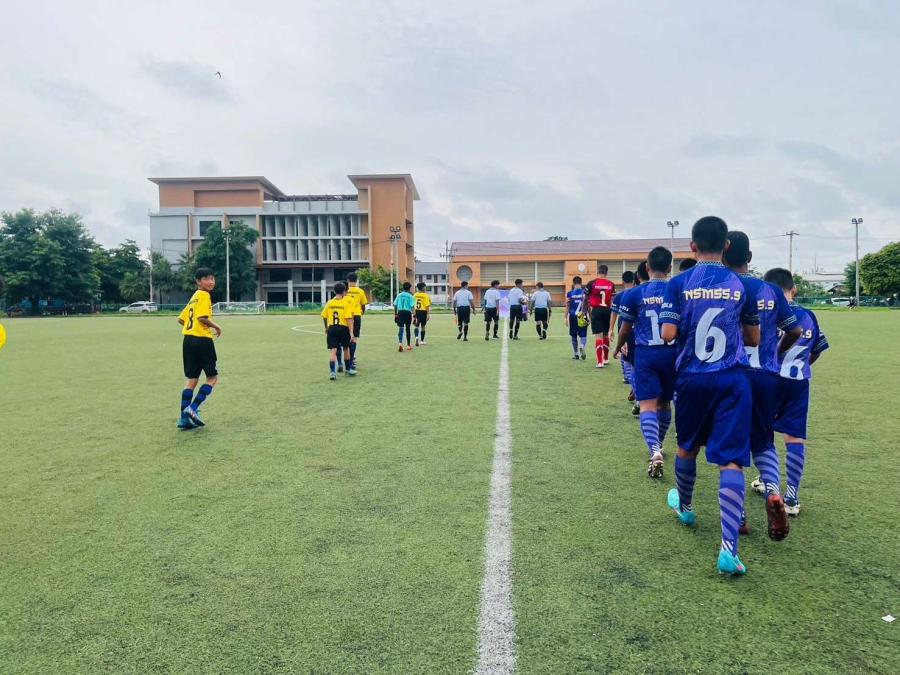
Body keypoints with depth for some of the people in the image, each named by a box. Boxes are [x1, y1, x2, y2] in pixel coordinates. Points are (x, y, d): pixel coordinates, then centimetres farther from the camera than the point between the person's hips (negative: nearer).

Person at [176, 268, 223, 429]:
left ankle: (184, 418, 9)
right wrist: (216, 326, -6)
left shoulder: (193, 297, 19)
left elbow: (181, 319, 21)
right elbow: (202, 317, -20)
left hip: (188, 340, 9)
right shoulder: (204, 295, -8)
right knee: (212, 377, 4)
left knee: (192, 379, 11)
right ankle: (193, 409, -5)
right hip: (202, 340, -9)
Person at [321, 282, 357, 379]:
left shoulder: (329, 303, 4)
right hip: (343, 328, -1)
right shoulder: (346, 303, -6)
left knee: (332, 350, -2)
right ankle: (348, 369, 31)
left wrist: (326, 328, 28)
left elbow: (324, 316, 11)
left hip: (331, 328, 2)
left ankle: (333, 371, -14)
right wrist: (351, 333, -14)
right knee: (346, 349, 17)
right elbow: (349, 319, -13)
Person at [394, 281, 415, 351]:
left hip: (400, 312, 2)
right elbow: (412, 306, -10)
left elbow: (395, 305, 7)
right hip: (408, 313, -2)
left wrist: (395, 315, 15)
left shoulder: (399, 295, 7)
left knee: (401, 328, -3)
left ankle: (400, 343, -26)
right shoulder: (410, 296, -3)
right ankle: (408, 345, 24)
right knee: (408, 329, 12)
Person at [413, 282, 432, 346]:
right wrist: (428, 314, -8)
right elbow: (427, 306, -13)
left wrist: (414, 314, 12)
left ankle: (417, 337, -15)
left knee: (417, 326, 10)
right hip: (423, 312, -2)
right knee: (422, 327, 10)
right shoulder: (426, 296, -9)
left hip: (416, 312, 3)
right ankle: (422, 340, 19)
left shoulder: (415, 295, 1)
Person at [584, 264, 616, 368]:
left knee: (598, 335, -3)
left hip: (596, 311, -2)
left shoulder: (591, 283, -2)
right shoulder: (611, 284, 3)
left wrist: (585, 312, 11)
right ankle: (606, 359, 29)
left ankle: (600, 362, -7)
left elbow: (586, 300, 2)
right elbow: (613, 301, 1)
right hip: (607, 311, 3)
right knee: (606, 335, 17)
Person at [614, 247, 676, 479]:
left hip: (646, 354, -2)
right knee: (664, 402, 19)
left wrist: (618, 348, 22)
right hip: (672, 353, 3)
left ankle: (655, 451, -23)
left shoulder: (635, 294, -4)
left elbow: (625, 329, 3)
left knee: (647, 404, -4)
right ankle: (659, 444, 37)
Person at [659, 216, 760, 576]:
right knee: (731, 460, -2)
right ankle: (729, 546, -11)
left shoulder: (679, 283, -4)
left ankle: (684, 506, 45)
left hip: (692, 377, 0)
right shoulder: (741, 285, 1)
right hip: (732, 379, 0)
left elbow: (668, 333, -11)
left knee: (687, 447, 22)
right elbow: (754, 339, 7)